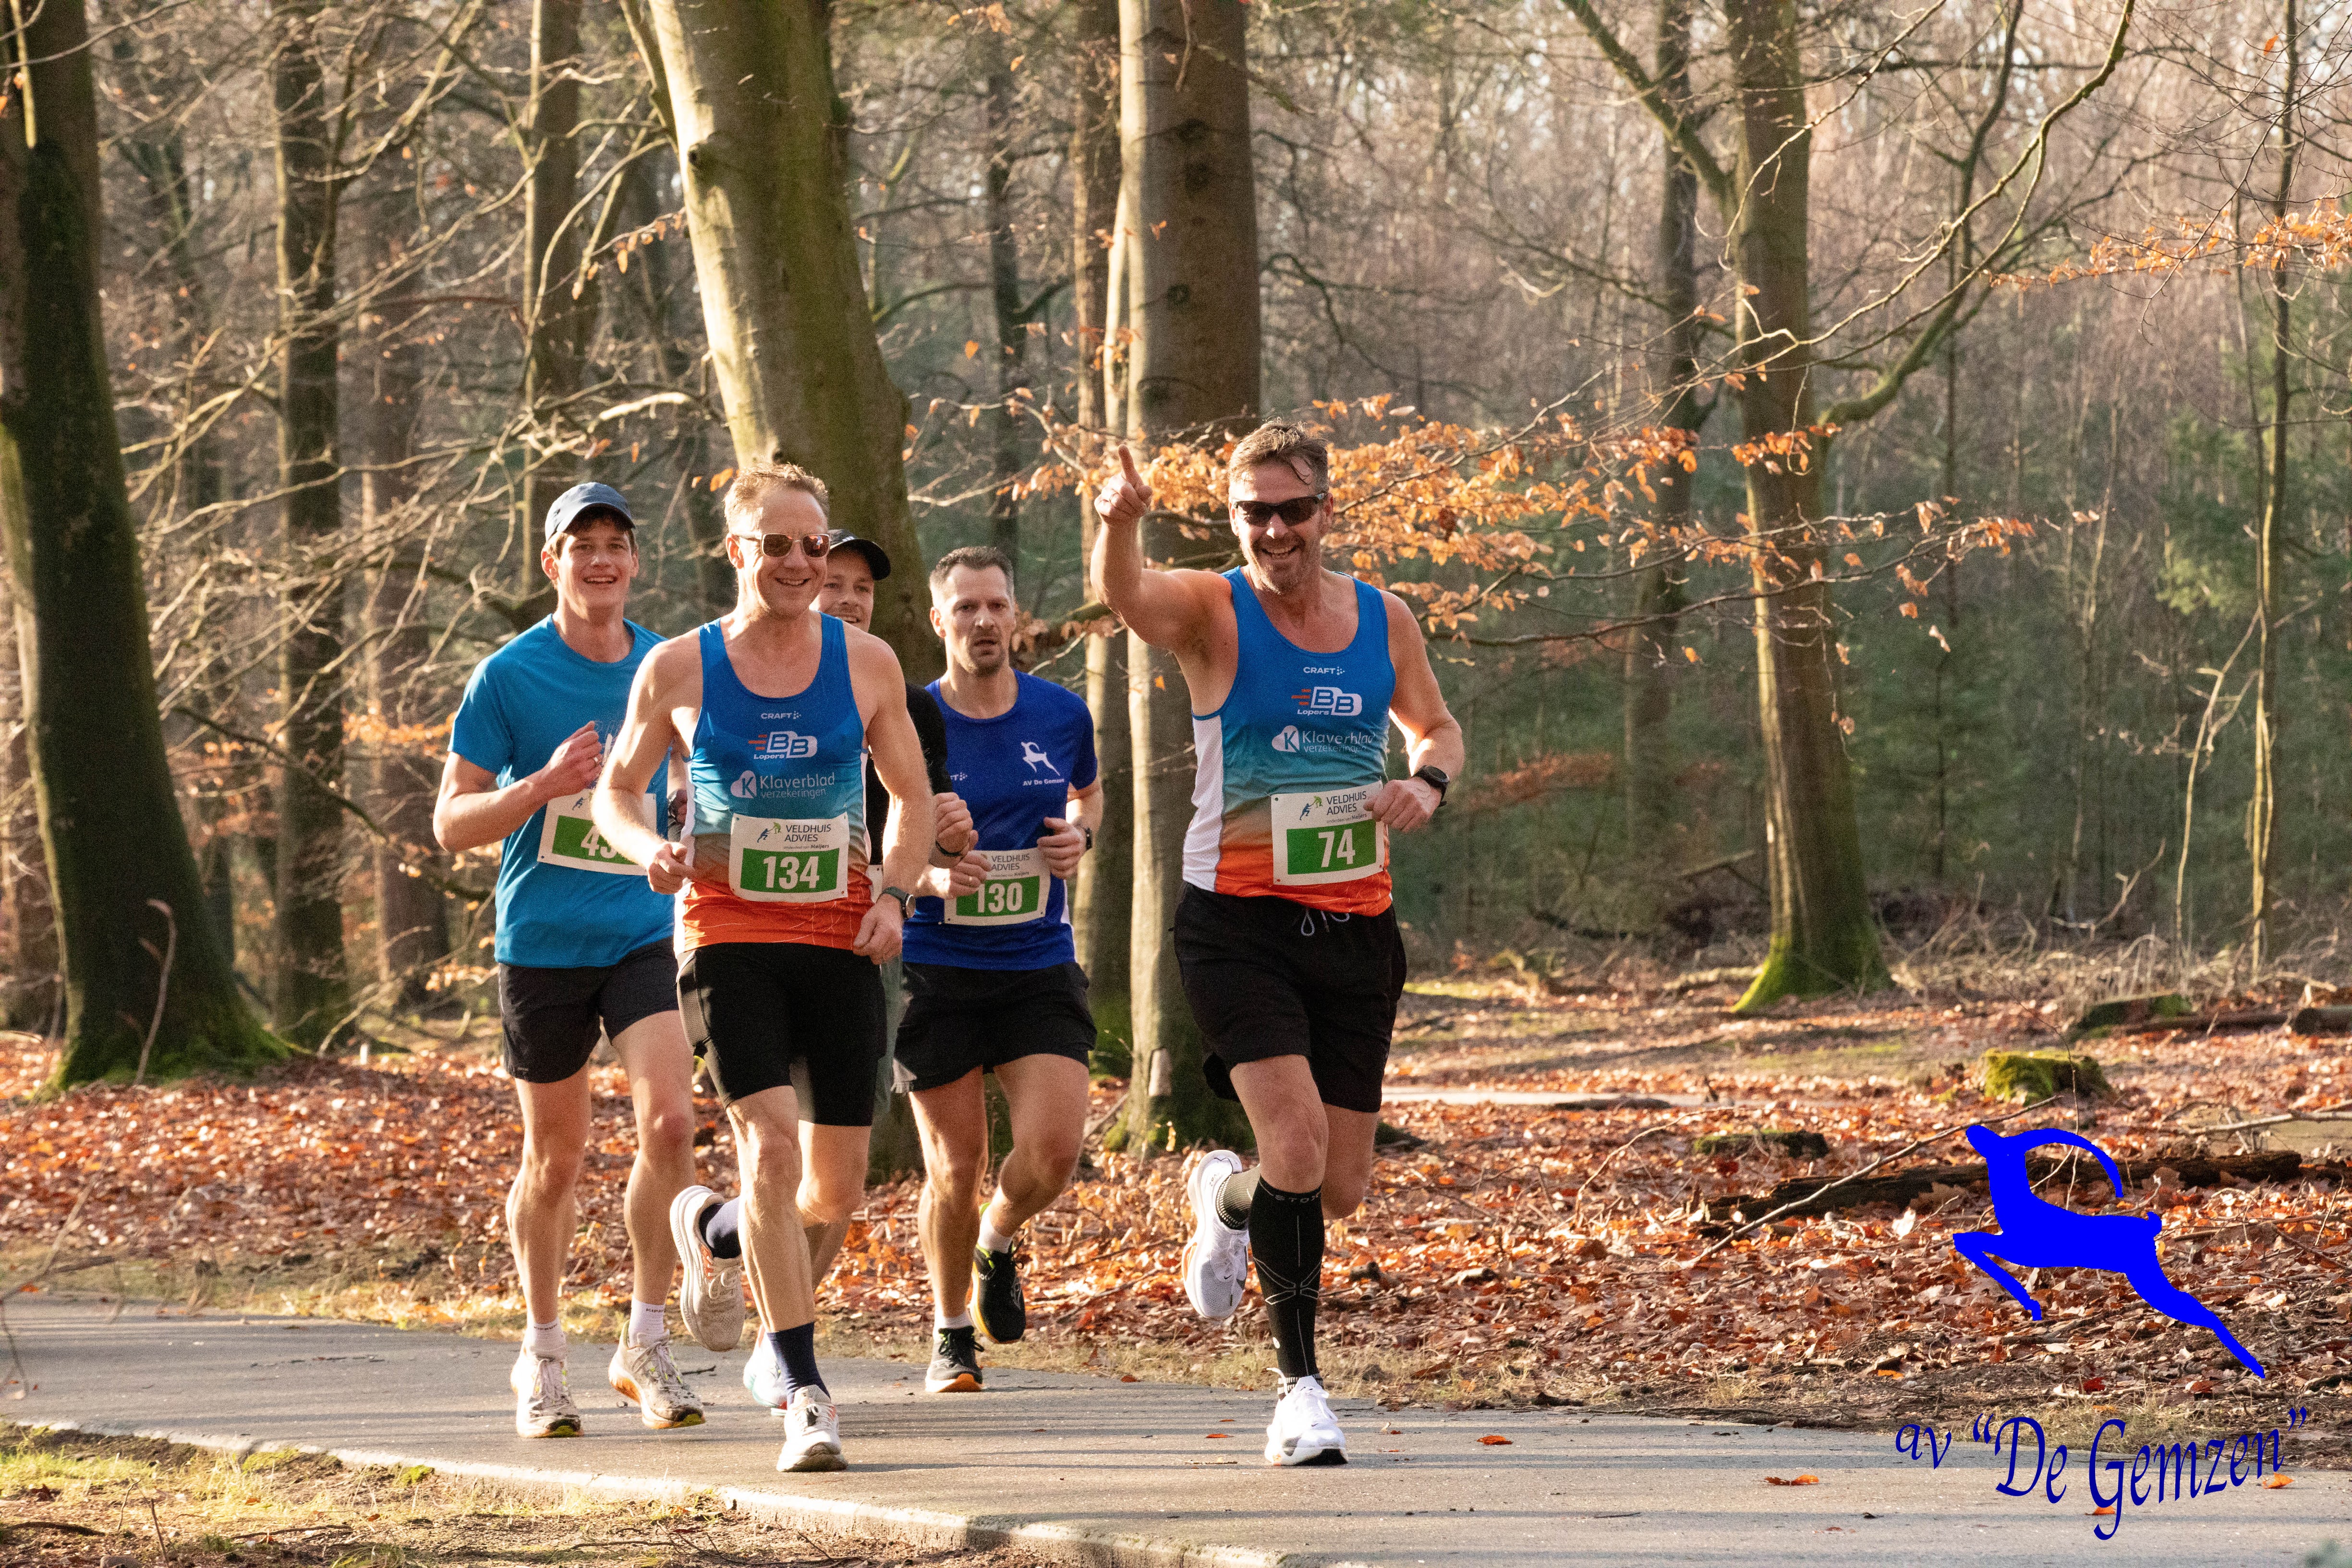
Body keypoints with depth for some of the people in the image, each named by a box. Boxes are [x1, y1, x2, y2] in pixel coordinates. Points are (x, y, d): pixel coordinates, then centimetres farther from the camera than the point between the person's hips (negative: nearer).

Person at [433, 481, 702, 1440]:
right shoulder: (509, 676, -4)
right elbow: (451, 824, -4)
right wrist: (545, 783, -19)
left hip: (646, 934, 2)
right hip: (542, 945, -2)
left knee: (669, 1119, -17)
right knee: (556, 1157, 7)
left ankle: (645, 1344, -5)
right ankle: (542, 1357, 25)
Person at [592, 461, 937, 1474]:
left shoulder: (865, 663, 4)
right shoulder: (679, 670, 0)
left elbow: (912, 797, 15)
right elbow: (616, 790, 11)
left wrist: (894, 896, -2)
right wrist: (650, 850, -11)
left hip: (839, 944, 3)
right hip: (728, 939, -3)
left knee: (836, 1191, 4)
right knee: (772, 1144, -20)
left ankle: (713, 1228, 39)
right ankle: (801, 1391, -16)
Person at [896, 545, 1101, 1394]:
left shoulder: (1062, 714, 3)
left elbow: (1089, 792, 24)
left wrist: (1081, 832, 1)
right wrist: (929, 875, -18)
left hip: (1039, 969, 2)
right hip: (938, 972, -2)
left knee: (1054, 1150, -13)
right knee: (955, 1167, 1)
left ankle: (998, 1245, 21)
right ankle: (950, 1336, 22)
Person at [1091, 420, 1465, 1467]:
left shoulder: (1383, 621, 7)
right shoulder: (1212, 611, -5)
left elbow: (1438, 727, 23)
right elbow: (1124, 595, -27)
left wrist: (1427, 781, -2)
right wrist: (1119, 525, -50)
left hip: (1353, 928, 4)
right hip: (1237, 923, -4)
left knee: (1341, 1191, 7)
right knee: (1297, 1150, -21)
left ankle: (1226, 1193, 42)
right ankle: (1300, 1385, -6)